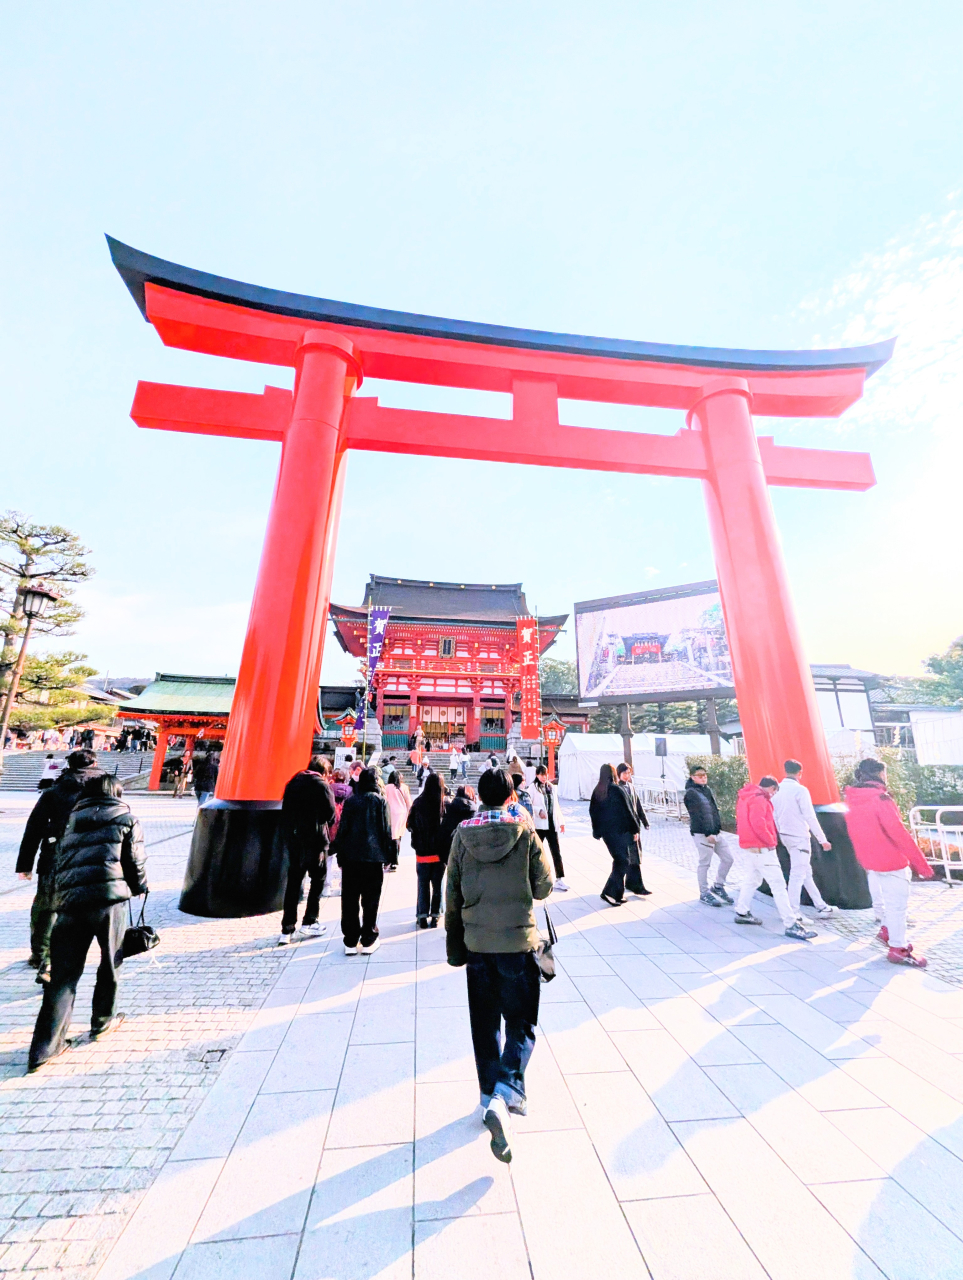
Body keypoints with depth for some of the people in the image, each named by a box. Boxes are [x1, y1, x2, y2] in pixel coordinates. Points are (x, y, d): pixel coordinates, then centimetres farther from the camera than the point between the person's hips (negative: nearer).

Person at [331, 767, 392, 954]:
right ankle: (368, 941, 16)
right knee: (370, 900, 9)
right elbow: (386, 830, -2)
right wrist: (387, 854, 7)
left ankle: (350, 942, 15)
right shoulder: (380, 800, -2)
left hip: (350, 856, 2)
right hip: (374, 856, -1)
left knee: (349, 900, 10)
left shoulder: (350, 801, 2)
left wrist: (340, 855, 9)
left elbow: (342, 829, 2)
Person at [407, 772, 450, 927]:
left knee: (423, 885, 14)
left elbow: (409, 825, -2)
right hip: (440, 852, 0)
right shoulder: (446, 804, -11)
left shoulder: (418, 803, -10)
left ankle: (422, 916, 17)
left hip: (422, 851, 0)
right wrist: (447, 850, 2)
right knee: (437, 885, 15)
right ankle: (434, 916, 19)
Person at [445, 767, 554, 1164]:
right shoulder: (525, 833, -15)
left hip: (477, 942, 3)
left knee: (485, 1024, 21)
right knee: (521, 1024, 13)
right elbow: (543, 887, -6)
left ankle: (491, 1097, 34)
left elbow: (452, 893, -1)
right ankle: (504, 1095, -4)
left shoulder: (463, 835, -8)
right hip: (518, 941, -3)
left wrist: (454, 942, 12)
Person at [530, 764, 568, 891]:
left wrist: (561, 822, 11)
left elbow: (556, 805, 14)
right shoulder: (533, 788, -6)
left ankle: (559, 879, 7)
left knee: (556, 852, 1)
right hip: (539, 825, -4)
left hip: (552, 824, 4)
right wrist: (539, 811, -25)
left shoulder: (551, 787, 10)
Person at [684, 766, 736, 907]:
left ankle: (718, 886, 30)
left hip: (716, 832, 9)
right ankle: (704, 894, 14)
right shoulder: (691, 793, -13)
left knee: (727, 859, 12)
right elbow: (698, 815, -19)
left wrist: (719, 829, 17)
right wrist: (708, 833, -23)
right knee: (704, 863, 0)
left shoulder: (707, 790, 15)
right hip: (702, 834, -9)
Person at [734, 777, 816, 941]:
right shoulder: (759, 799, -17)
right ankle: (791, 925, -1)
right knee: (778, 885, -4)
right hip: (761, 849, -10)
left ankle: (742, 913, 27)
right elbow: (758, 823, -27)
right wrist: (770, 841, -15)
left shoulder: (745, 797, 14)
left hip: (747, 846, 10)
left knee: (751, 880, 19)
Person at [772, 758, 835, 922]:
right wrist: (823, 839, -7)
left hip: (785, 835, 7)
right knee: (797, 874, -2)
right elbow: (810, 817, -16)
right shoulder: (800, 790, -15)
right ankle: (794, 912, 1)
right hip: (799, 837, -7)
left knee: (806, 872, 18)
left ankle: (821, 906, 29)